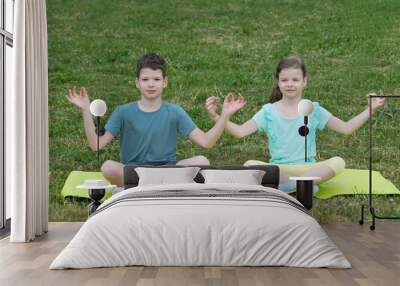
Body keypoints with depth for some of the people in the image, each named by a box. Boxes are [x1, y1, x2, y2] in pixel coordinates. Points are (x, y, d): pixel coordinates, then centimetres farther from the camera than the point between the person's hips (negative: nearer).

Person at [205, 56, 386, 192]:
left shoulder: (313, 110, 6)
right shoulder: (269, 112, 3)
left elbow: (346, 128, 8)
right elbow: (240, 131, -5)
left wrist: (370, 109, -1)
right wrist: (216, 117, -18)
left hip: (308, 168, 1)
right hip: (278, 168, -1)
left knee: (338, 162, -28)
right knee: (250, 165, -30)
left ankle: (286, 185, -33)